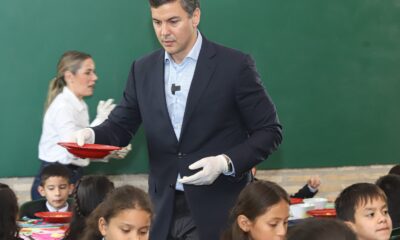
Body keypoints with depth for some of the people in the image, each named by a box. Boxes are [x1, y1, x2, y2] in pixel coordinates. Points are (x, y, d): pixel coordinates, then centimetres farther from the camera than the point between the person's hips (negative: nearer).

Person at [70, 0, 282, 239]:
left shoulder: (235, 65, -7)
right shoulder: (143, 69, 7)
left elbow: (269, 130, -4)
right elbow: (121, 125, 10)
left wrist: (225, 163, -17)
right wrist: (91, 135, -12)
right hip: (164, 211, 4)